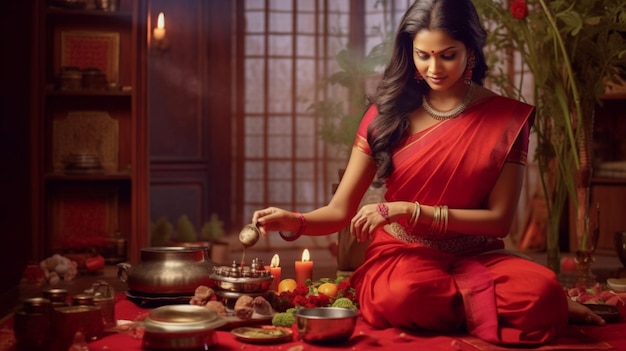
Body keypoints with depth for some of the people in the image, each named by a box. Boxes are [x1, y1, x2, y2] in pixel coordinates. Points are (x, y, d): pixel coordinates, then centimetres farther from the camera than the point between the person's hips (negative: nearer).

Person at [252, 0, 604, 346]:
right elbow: (340, 210, 0)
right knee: (403, 296, -35)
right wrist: (295, 221, -23)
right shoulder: (387, 114, -1)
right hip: (403, 254, 1)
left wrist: (408, 210, -16)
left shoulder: (508, 118, -3)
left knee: (542, 290, -33)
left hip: (476, 258, -1)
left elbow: (499, 219, -5)